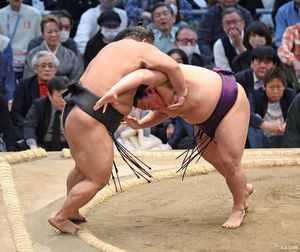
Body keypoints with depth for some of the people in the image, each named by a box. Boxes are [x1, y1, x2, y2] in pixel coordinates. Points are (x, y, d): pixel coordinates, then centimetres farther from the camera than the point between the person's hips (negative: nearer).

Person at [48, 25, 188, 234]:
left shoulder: (112, 48, 23)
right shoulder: (142, 48, -4)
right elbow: (171, 66, -19)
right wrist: (182, 92, -6)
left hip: (74, 112, 10)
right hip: (89, 121, -10)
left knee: (83, 169, 29)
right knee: (98, 179, 5)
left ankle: (72, 211, 45)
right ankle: (60, 217, 16)